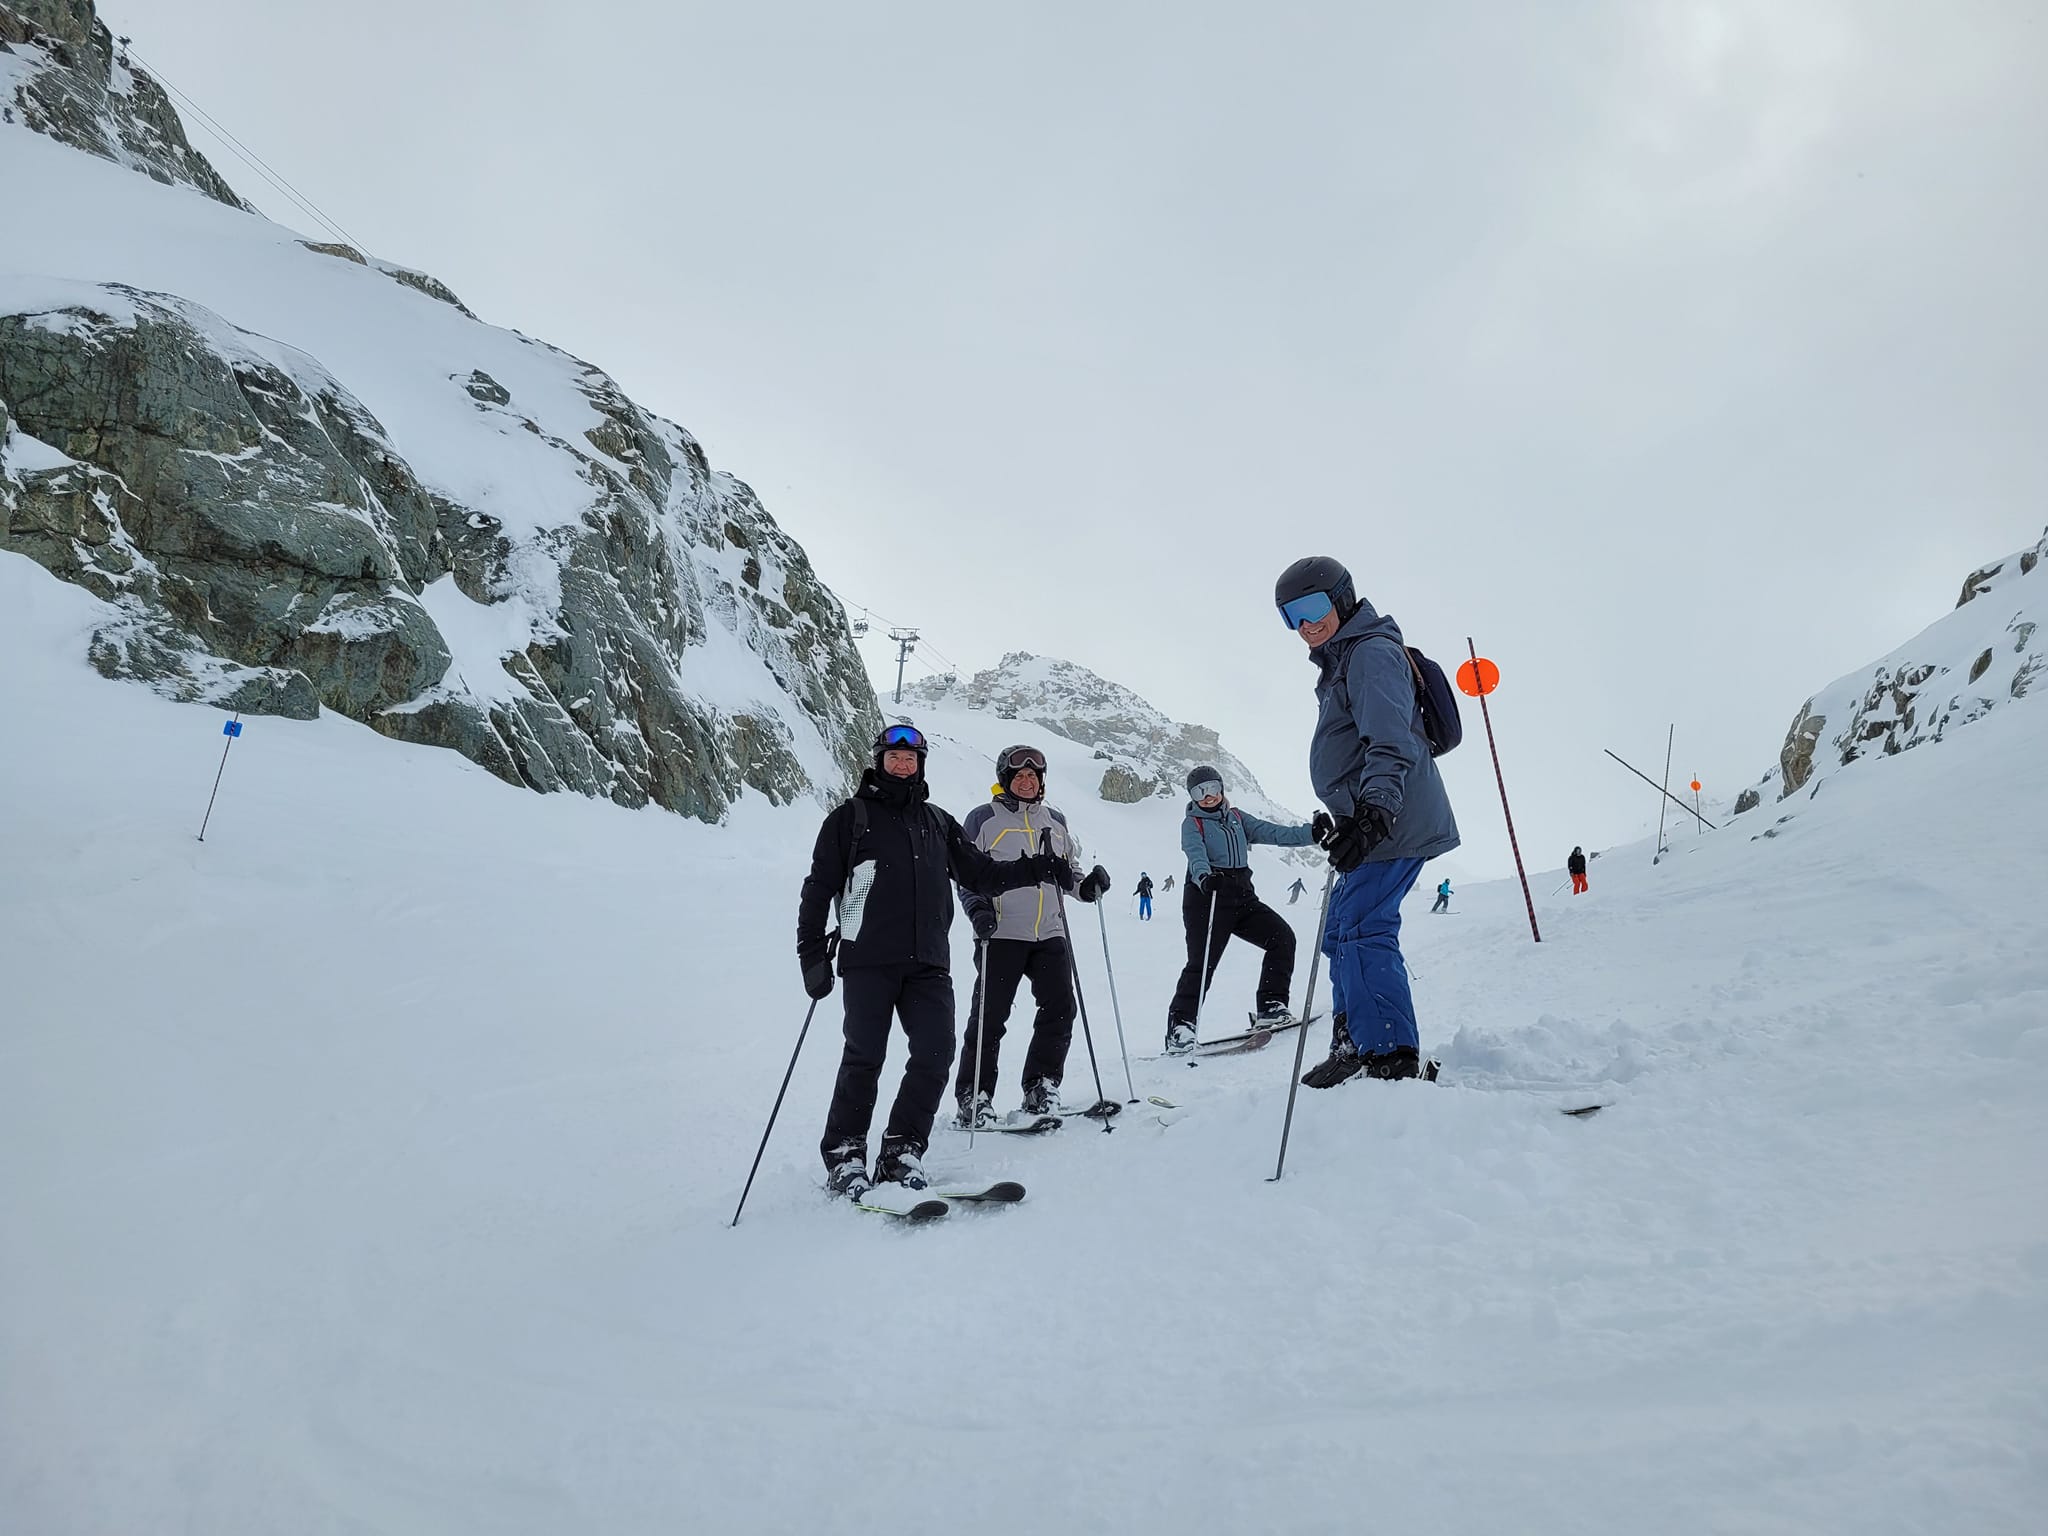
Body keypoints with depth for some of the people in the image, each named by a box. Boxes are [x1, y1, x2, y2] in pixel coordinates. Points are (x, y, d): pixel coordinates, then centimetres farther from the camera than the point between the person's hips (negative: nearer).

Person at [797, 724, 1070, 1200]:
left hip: (928, 963, 4)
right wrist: (812, 953, -1)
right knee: (864, 1057, -6)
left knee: (935, 1053, -7)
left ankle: (901, 1151, 6)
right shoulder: (850, 817, 8)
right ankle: (844, 1153, 10)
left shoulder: (937, 822, 19)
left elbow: (981, 874, 20)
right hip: (868, 960, -3)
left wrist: (1037, 868, 5)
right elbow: (819, 889, 6)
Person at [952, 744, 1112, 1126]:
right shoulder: (983, 819, 2)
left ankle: (1041, 1089, 12)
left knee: (1060, 1010, -3)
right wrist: (977, 910, -14)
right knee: (989, 1016, -4)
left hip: (1050, 934, 4)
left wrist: (1088, 885, 2)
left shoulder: (1055, 821, 17)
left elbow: (1068, 871, 23)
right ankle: (974, 1098, 7)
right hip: (1002, 934, -4)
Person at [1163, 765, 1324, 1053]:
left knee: (1282, 936, -6)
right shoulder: (1191, 824, 5)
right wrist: (1204, 876, -38)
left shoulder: (1237, 818, 21)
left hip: (1242, 895, 6)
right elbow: (1195, 854, -16)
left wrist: (1310, 832, -3)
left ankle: (1271, 1006, 0)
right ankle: (1180, 1026, -10)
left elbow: (1272, 833, 10)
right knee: (1202, 962, -15)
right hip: (1206, 897, -6)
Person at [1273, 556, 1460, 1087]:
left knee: (1362, 931, -17)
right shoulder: (1341, 663, 23)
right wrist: (1344, 818, 36)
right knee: (1341, 933, 15)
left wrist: (1374, 811, -38)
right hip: (1371, 820, 11)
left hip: (1392, 823, -11)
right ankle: (1355, 1046, 25)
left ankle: (1392, 1059, -15)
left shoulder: (1373, 653, -10)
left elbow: (1391, 740, -25)